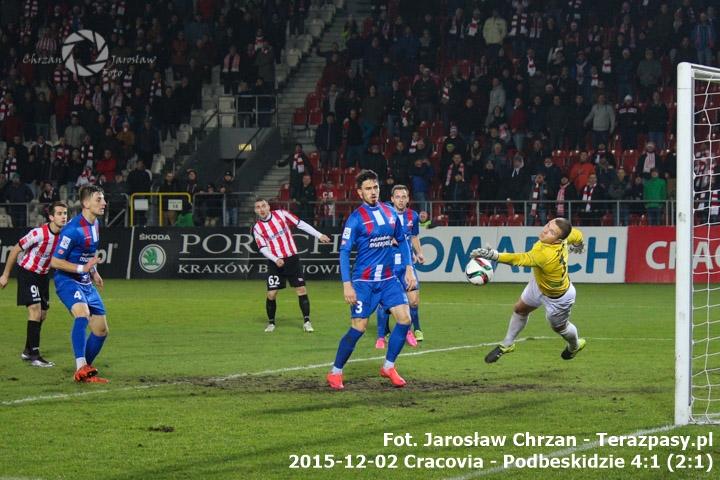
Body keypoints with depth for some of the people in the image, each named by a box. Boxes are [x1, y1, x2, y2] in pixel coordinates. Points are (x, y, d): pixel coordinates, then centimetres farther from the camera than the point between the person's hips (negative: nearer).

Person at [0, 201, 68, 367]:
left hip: (43, 275, 7)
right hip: (27, 273, -7)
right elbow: (15, 250, -14)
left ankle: (28, 351, 27)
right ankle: (34, 355, -16)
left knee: (42, 315, 10)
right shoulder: (39, 233, -26)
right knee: (35, 311, -18)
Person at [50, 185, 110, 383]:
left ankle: (85, 372, 23)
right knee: (83, 313, -34)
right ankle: (81, 368, -40)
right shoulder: (73, 229, -21)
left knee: (101, 330, 6)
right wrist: (82, 268, -26)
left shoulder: (95, 224, 7)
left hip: (86, 283, 9)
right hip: (67, 280, -9)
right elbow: (55, 261, -19)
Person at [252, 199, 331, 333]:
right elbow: (263, 248, -7)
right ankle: (271, 323, 14)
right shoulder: (257, 228, -2)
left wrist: (319, 235, 1)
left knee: (301, 289, -6)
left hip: (292, 259, 0)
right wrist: (275, 259, -24)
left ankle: (306, 321, 0)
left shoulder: (281, 214, -1)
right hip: (275, 263, 0)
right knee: (271, 294, -5)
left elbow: (300, 224, 2)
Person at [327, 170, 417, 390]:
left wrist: (409, 268, 7)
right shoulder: (356, 218, -10)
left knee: (404, 318, -7)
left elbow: (402, 241, 17)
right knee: (358, 328, -7)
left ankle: (388, 367, 9)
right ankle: (335, 373, 8)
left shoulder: (390, 213, 5)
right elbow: (344, 252, -10)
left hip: (388, 279, 5)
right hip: (363, 281, -5)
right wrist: (347, 284, -17)